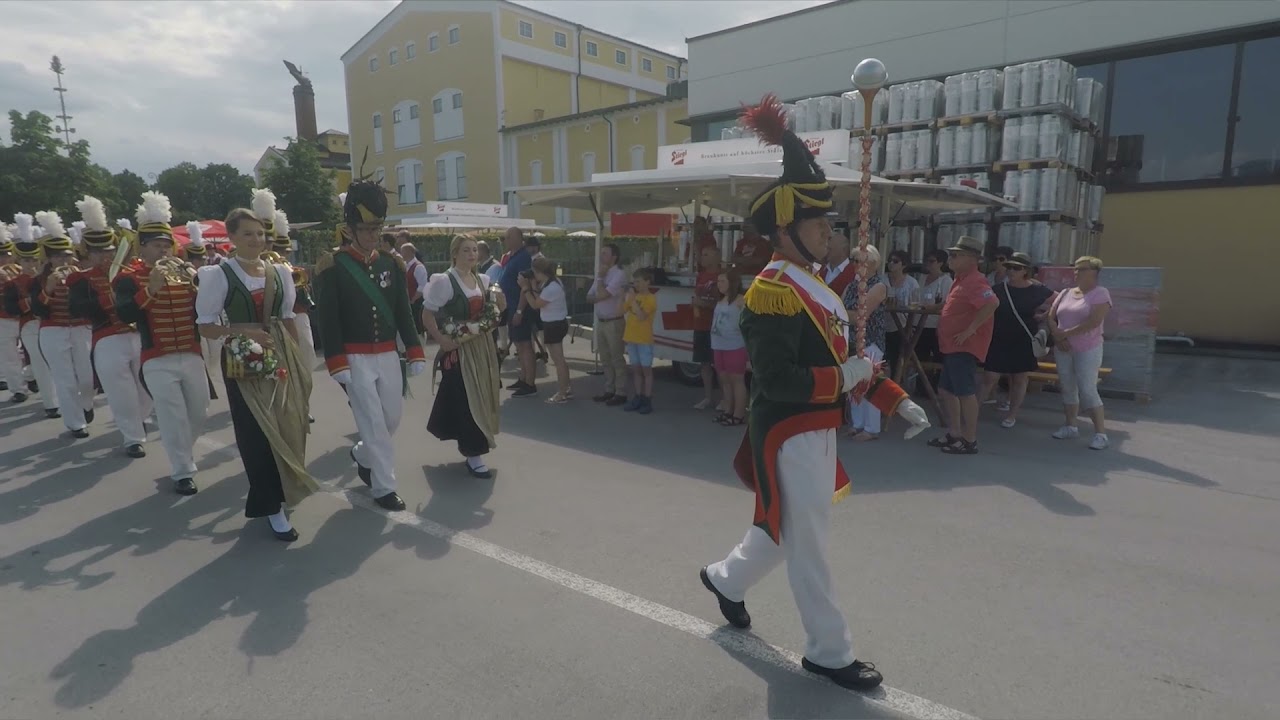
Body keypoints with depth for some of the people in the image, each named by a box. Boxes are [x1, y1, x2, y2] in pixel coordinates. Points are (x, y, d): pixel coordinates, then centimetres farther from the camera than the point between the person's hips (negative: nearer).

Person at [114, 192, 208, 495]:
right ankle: (182, 472, 9)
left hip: (192, 357, 5)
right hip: (158, 362, -4)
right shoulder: (129, 278, -2)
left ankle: (181, 455, 37)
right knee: (173, 418, -3)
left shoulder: (185, 273, 11)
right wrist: (151, 288, -27)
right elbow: (124, 315, -17)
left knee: (199, 414, 12)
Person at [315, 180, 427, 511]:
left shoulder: (392, 263, 6)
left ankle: (361, 456, 41)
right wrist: (337, 366, -16)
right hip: (355, 359, -5)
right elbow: (328, 320, -11)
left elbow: (404, 313, 8)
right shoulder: (333, 266, -9)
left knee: (393, 417, 14)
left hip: (388, 356, 5)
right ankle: (384, 487, 10)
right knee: (373, 423, -3)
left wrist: (415, 354, 3)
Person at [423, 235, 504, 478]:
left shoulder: (482, 280, 8)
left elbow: (492, 311, 18)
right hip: (458, 350, -7)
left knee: (481, 396, 13)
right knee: (466, 399, -5)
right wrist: (442, 341, -19)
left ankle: (467, 442, 34)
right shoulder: (444, 281, -12)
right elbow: (427, 316, -13)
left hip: (482, 347, 7)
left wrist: (498, 305, -3)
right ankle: (473, 454, 4)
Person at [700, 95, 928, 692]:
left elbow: (844, 358, 15)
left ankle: (725, 578, 46)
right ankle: (829, 653, 22)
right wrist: (843, 380, -20)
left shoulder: (815, 286, 11)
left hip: (815, 431, 10)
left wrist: (896, 400, 7)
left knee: (786, 530, 23)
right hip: (788, 436, -10)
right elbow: (775, 381, -27)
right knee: (806, 545, 4)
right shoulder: (773, 291, -20)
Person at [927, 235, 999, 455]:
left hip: (964, 347, -11)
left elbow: (992, 304, -33)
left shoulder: (974, 281, -17)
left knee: (966, 393, -5)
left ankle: (970, 441, 3)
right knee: (946, 390, 16)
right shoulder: (962, 280, 16)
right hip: (953, 346, 11)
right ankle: (954, 434, 25)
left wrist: (970, 329, -28)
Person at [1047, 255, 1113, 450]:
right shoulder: (1065, 293, 10)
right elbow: (1051, 318, 8)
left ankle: (1101, 433, -2)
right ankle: (1070, 426, 21)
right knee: (1068, 388, 10)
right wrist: (1057, 337, -10)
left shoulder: (1100, 293, -7)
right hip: (1063, 350, 6)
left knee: (1088, 390, -9)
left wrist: (1066, 333, -16)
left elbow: (1094, 321, -19)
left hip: (1088, 350, -6)